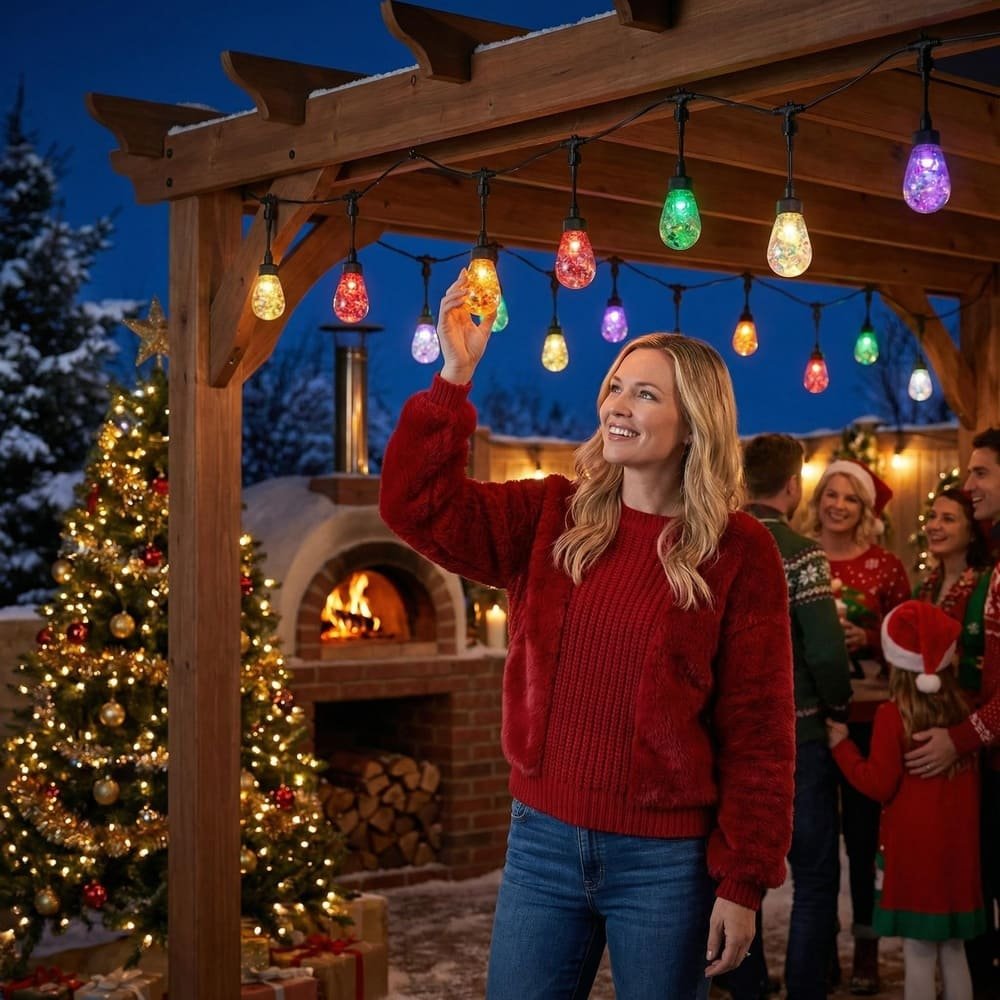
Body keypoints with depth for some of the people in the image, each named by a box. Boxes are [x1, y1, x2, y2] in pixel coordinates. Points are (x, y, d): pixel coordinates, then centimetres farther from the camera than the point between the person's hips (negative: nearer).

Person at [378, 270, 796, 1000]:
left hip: (666, 859, -3)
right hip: (541, 840, 3)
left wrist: (742, 882, -9)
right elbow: (418, 505, -6)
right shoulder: (551, 517, 4)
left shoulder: (738, 551, -6)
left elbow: (758, 734, -6)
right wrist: (455, 379, -13)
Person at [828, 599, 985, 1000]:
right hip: (958, 843, 5)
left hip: (913, 845, -5)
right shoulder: (963, 707, 1)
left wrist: (842, 747, -3)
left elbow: (879, 785, -12)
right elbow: (973, 778, 12)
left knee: (919, 955, 1)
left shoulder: (893, 715, -14)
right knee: (954, 951, 14)